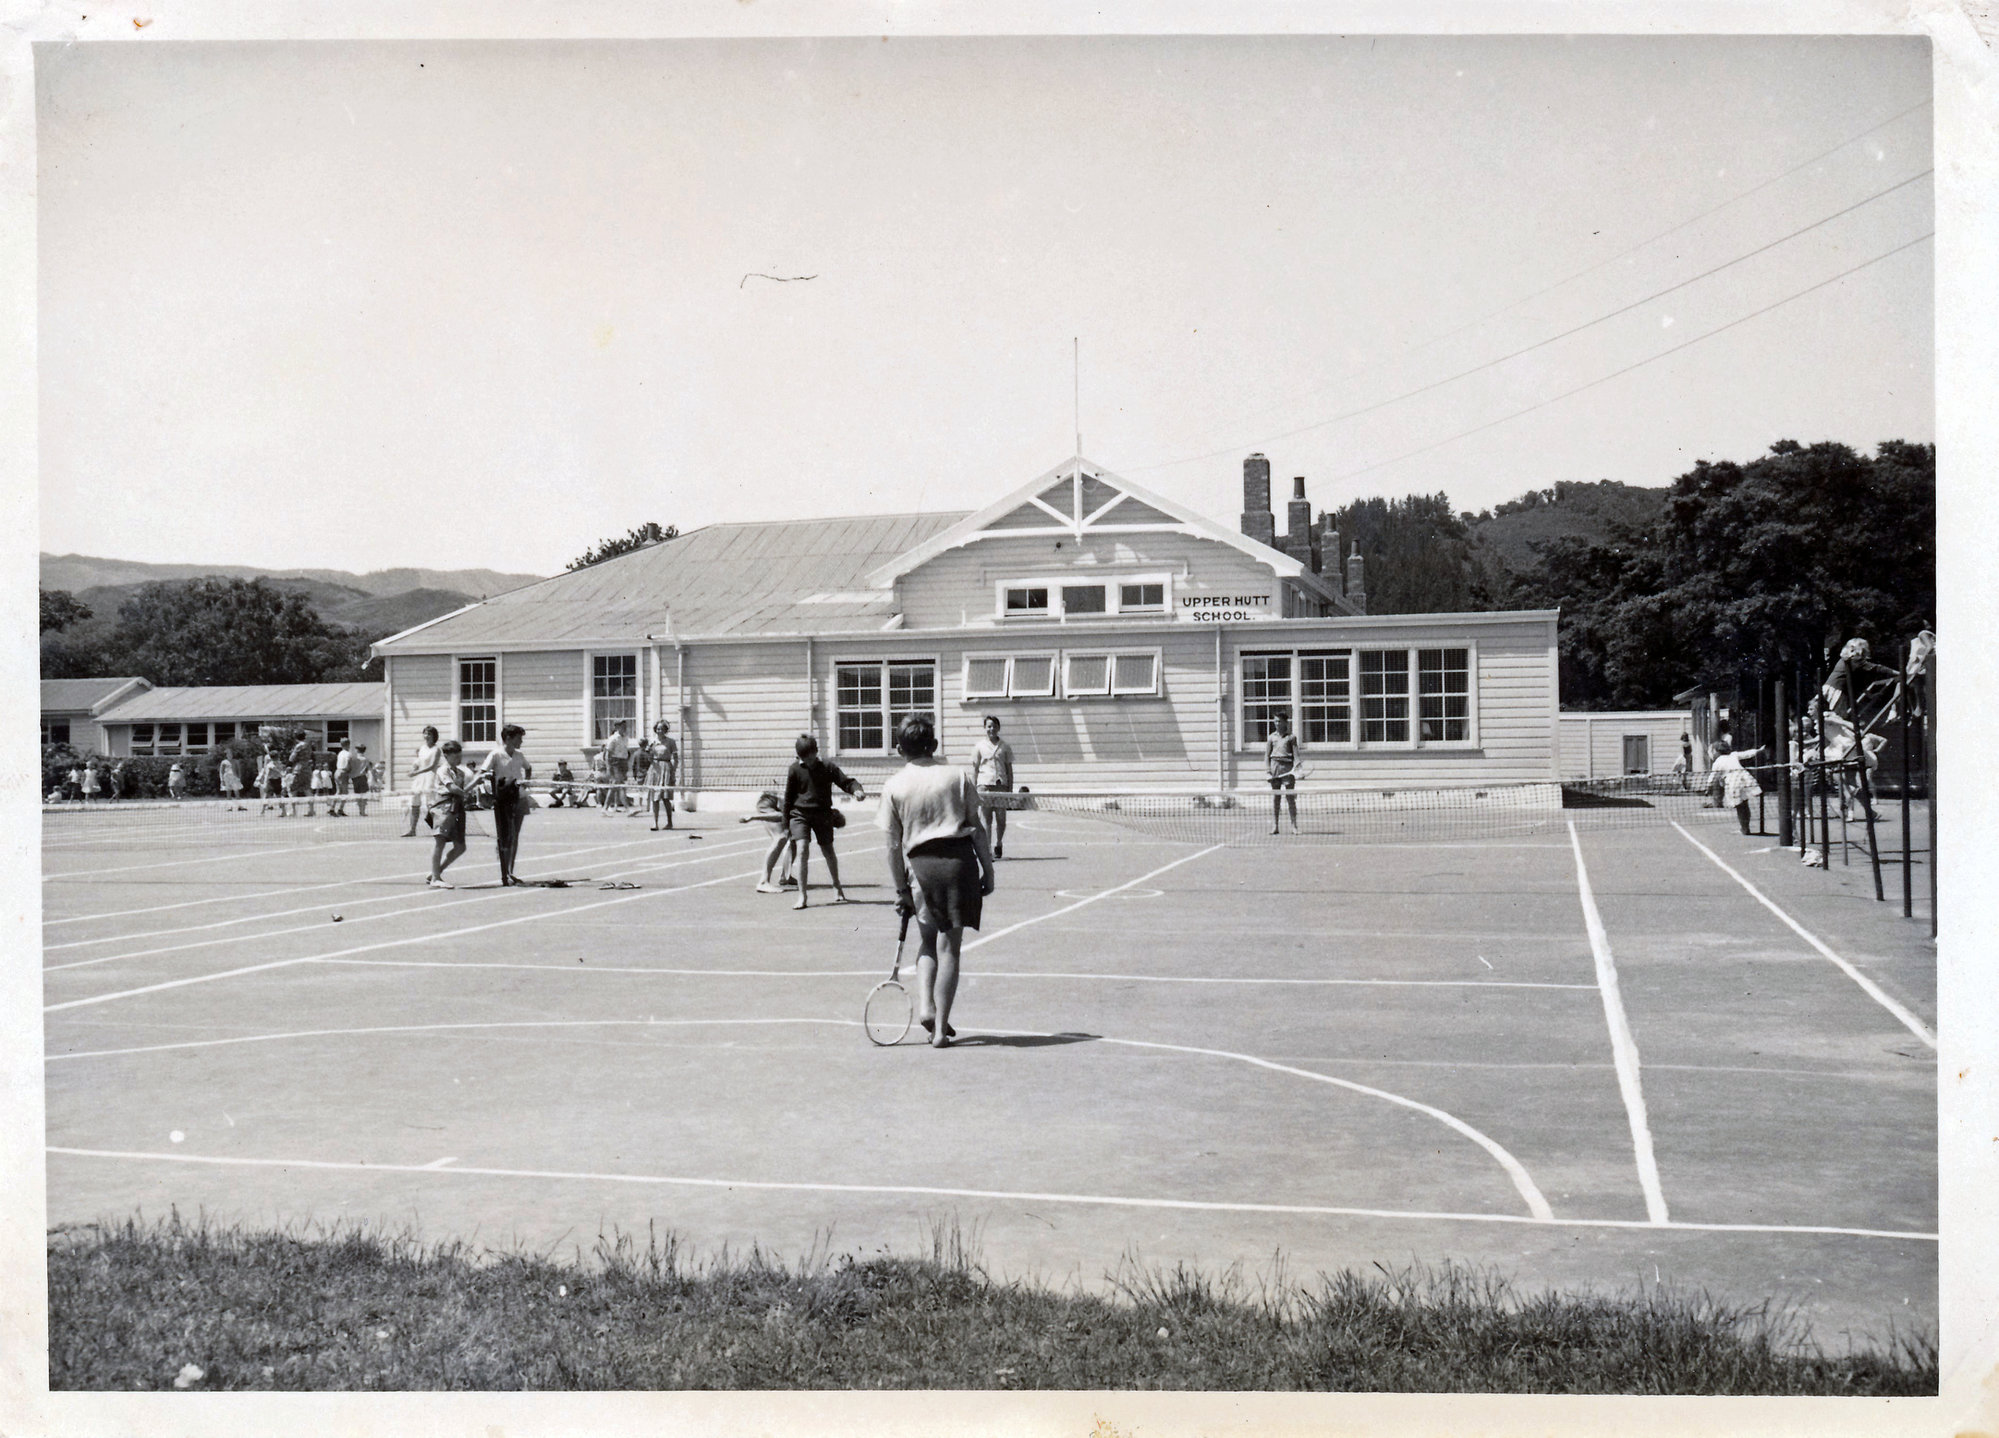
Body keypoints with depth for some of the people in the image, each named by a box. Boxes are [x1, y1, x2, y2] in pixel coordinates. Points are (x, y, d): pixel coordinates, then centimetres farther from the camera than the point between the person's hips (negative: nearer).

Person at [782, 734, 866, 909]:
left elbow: (846, 781, -2)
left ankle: (837, 886, 39)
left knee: (828, 851, 12)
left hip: (823, 814, 1)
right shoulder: (794, 770, -3)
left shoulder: (828, 768, -3)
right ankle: (802, 896, -12)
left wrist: (857, 790, -26)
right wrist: (786, 824, 4)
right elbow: (788, 797, 3)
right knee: (802, 850, -16)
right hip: (800, 814, -1)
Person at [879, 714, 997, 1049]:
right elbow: (977, 829, 3)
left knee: (929, 940, 20)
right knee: (949, 947, 3)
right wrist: (988, 870, 9)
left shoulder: (894, 785, 3)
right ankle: (940, 1029, 5)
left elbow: (894, 845, 4)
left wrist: (901, 889, 11)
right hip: (959, 859, -1)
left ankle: (925, 1006, 1)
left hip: (919, 864, 1)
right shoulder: (957, 776, 3)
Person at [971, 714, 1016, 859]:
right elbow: (975, 769, 8)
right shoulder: (979, 746, 7)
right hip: (985, 784, -1)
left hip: (1001, 785, 1)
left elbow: (1009, 769, 12)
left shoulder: (1005, 747, 10)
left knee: (1001, 818, 2)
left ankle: (999, 844, 23)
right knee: (986, 818, -6)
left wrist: (1010, 789, 6)